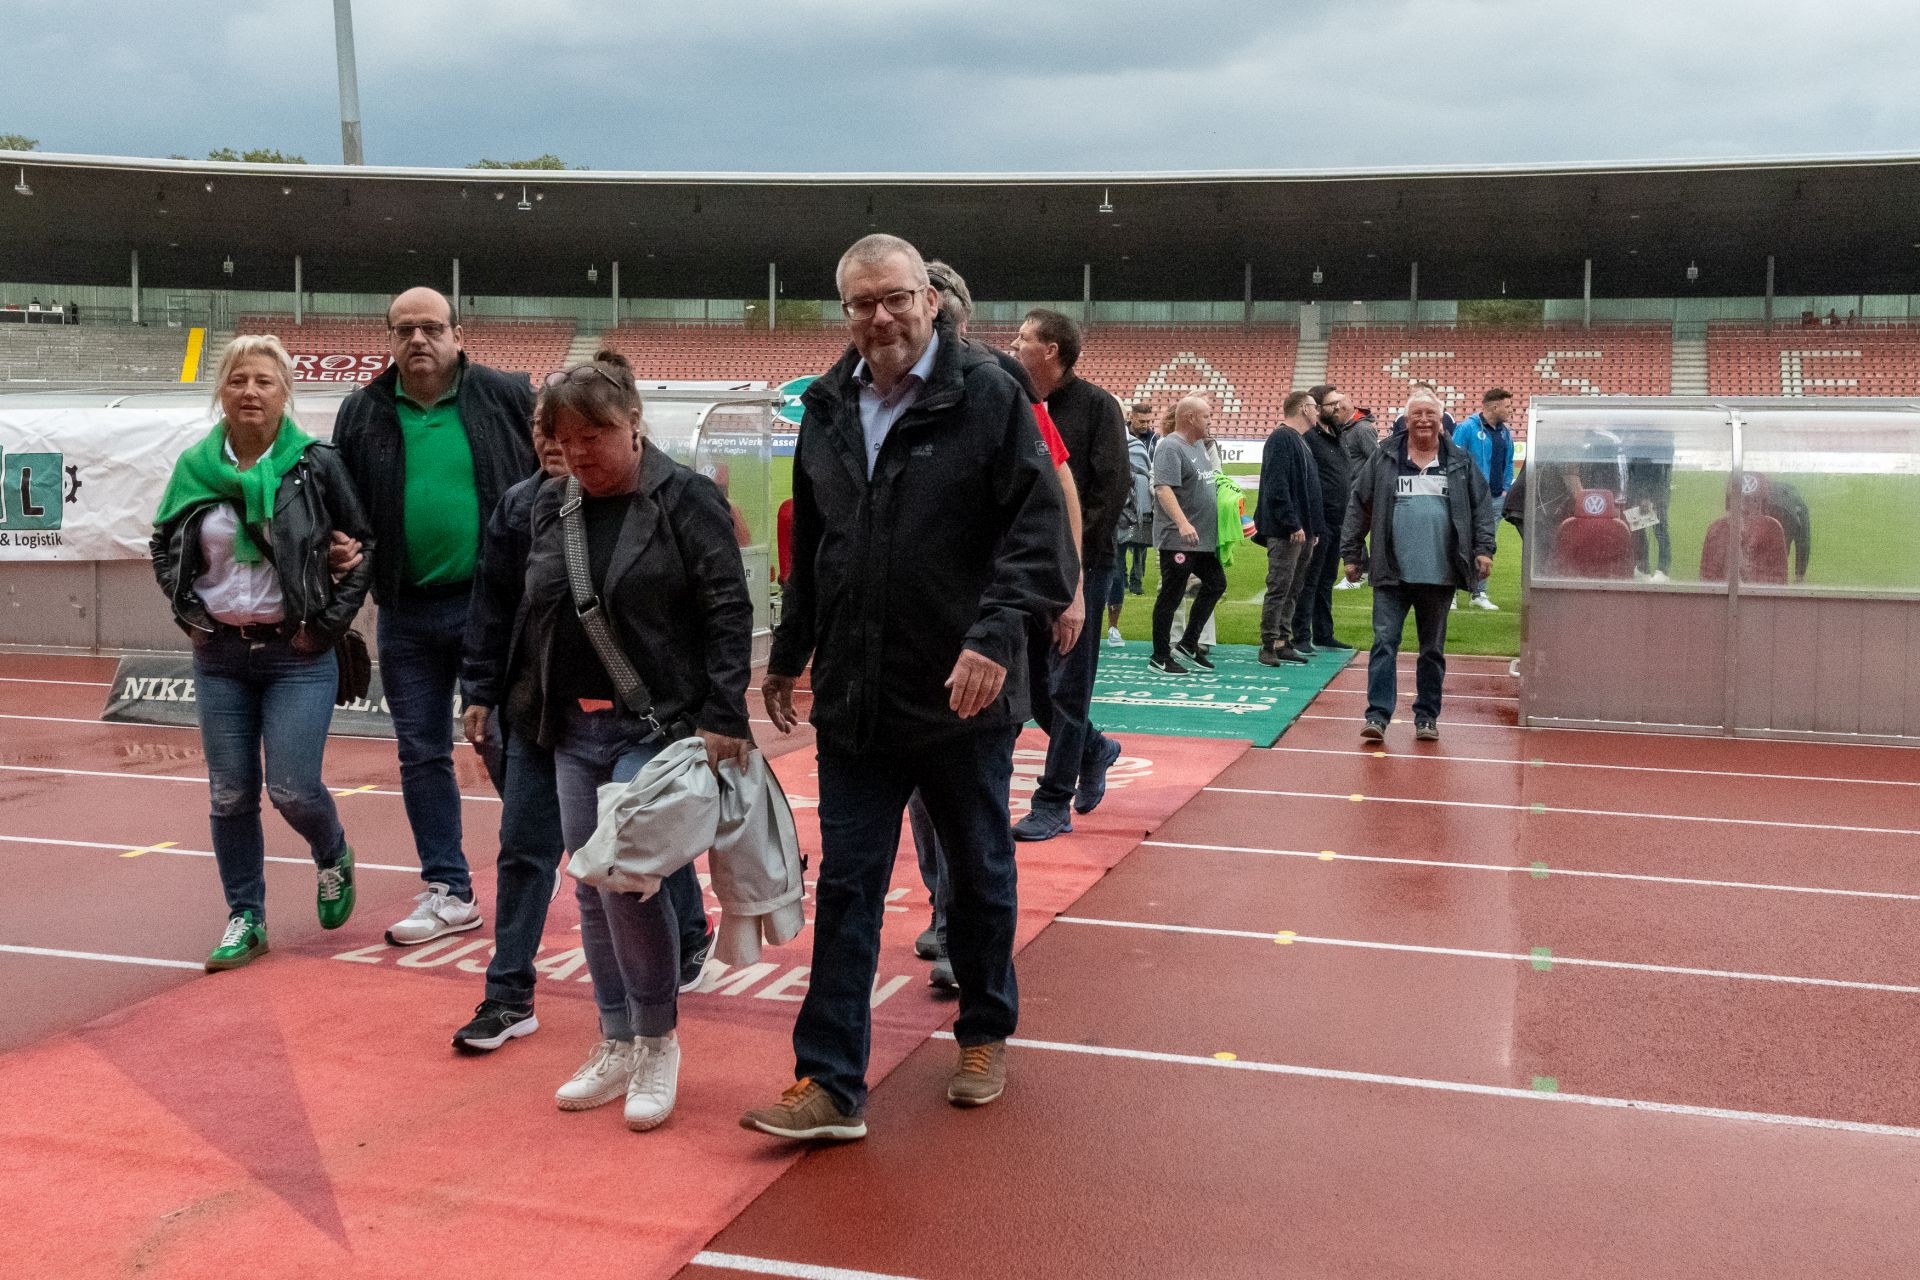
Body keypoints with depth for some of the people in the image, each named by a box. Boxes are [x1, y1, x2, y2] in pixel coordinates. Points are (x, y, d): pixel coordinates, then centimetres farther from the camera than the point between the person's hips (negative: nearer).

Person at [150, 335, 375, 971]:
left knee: (292, 789, -7)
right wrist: (190, 613, 4)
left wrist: (329, 621, -6)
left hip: (298, 655, -3)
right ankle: (245, 918, 20)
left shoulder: (316, 464, -7)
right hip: (219, 656, 3)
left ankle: (334, 859, 26)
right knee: (231, 795, 6)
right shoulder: (195, 466, 2)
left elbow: (363, 546, -1)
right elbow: (164, 548, 16)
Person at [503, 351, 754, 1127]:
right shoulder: (552, 506, 10)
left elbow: (727, 611, -11)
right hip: (573, 729, 6)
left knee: (628, 879, -14)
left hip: (656, 726, -6)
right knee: (591, 889, 9)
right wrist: (524, 708, 15)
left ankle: (658, 1042, 7)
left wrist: (723, 718, -17)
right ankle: (617, 1045, 23)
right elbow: (535, 617, 17)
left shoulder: (686, 499, -8)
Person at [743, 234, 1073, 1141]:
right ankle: (831, 1085, 9)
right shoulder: (828, 408, 8)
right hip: (853, 695, 4)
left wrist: (996, 637, -25)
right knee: (846, 889, 4)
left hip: (963, 695, -4)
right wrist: (788, 655, 20)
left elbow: (1038, 531, -13)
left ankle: (985, 1035, 35)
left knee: (979, 876, 14)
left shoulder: (988, 395, -8)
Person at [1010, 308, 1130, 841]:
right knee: (1032, 681, 10)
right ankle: (1094, 749, 35)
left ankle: (1054, 804, 5)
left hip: (1080, 566, -6)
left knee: (1067, 685, -2)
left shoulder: (1096, 405, -6)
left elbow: (1113, 487, -11)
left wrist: (1074, 553, -15)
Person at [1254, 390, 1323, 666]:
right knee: (1279, 588, -7)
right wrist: (1293, 524, -23)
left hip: (1303, 531, 10)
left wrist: (1314, 528, 19)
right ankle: (1269, 646, -3)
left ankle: (1283, 642, 18)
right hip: (1285, 531, -10)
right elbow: (1277, 485, -20)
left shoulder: (1300, 441, 20)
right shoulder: (1282, 439, -11)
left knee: (1293, 589, 12)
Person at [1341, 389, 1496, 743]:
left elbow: (1481, 506, 8)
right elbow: (1358, 506, 5)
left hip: (1440, 573, 1)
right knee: (1384, 642, -6)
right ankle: (1378, 715, -5)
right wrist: (1351, 554, 3)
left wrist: (1483, 549, -3)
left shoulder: (1460, 461, 6)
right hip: (1391, 572, -1)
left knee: (1433, 648, 10)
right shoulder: (1384, 459, 3)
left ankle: (1427, 717, 19)